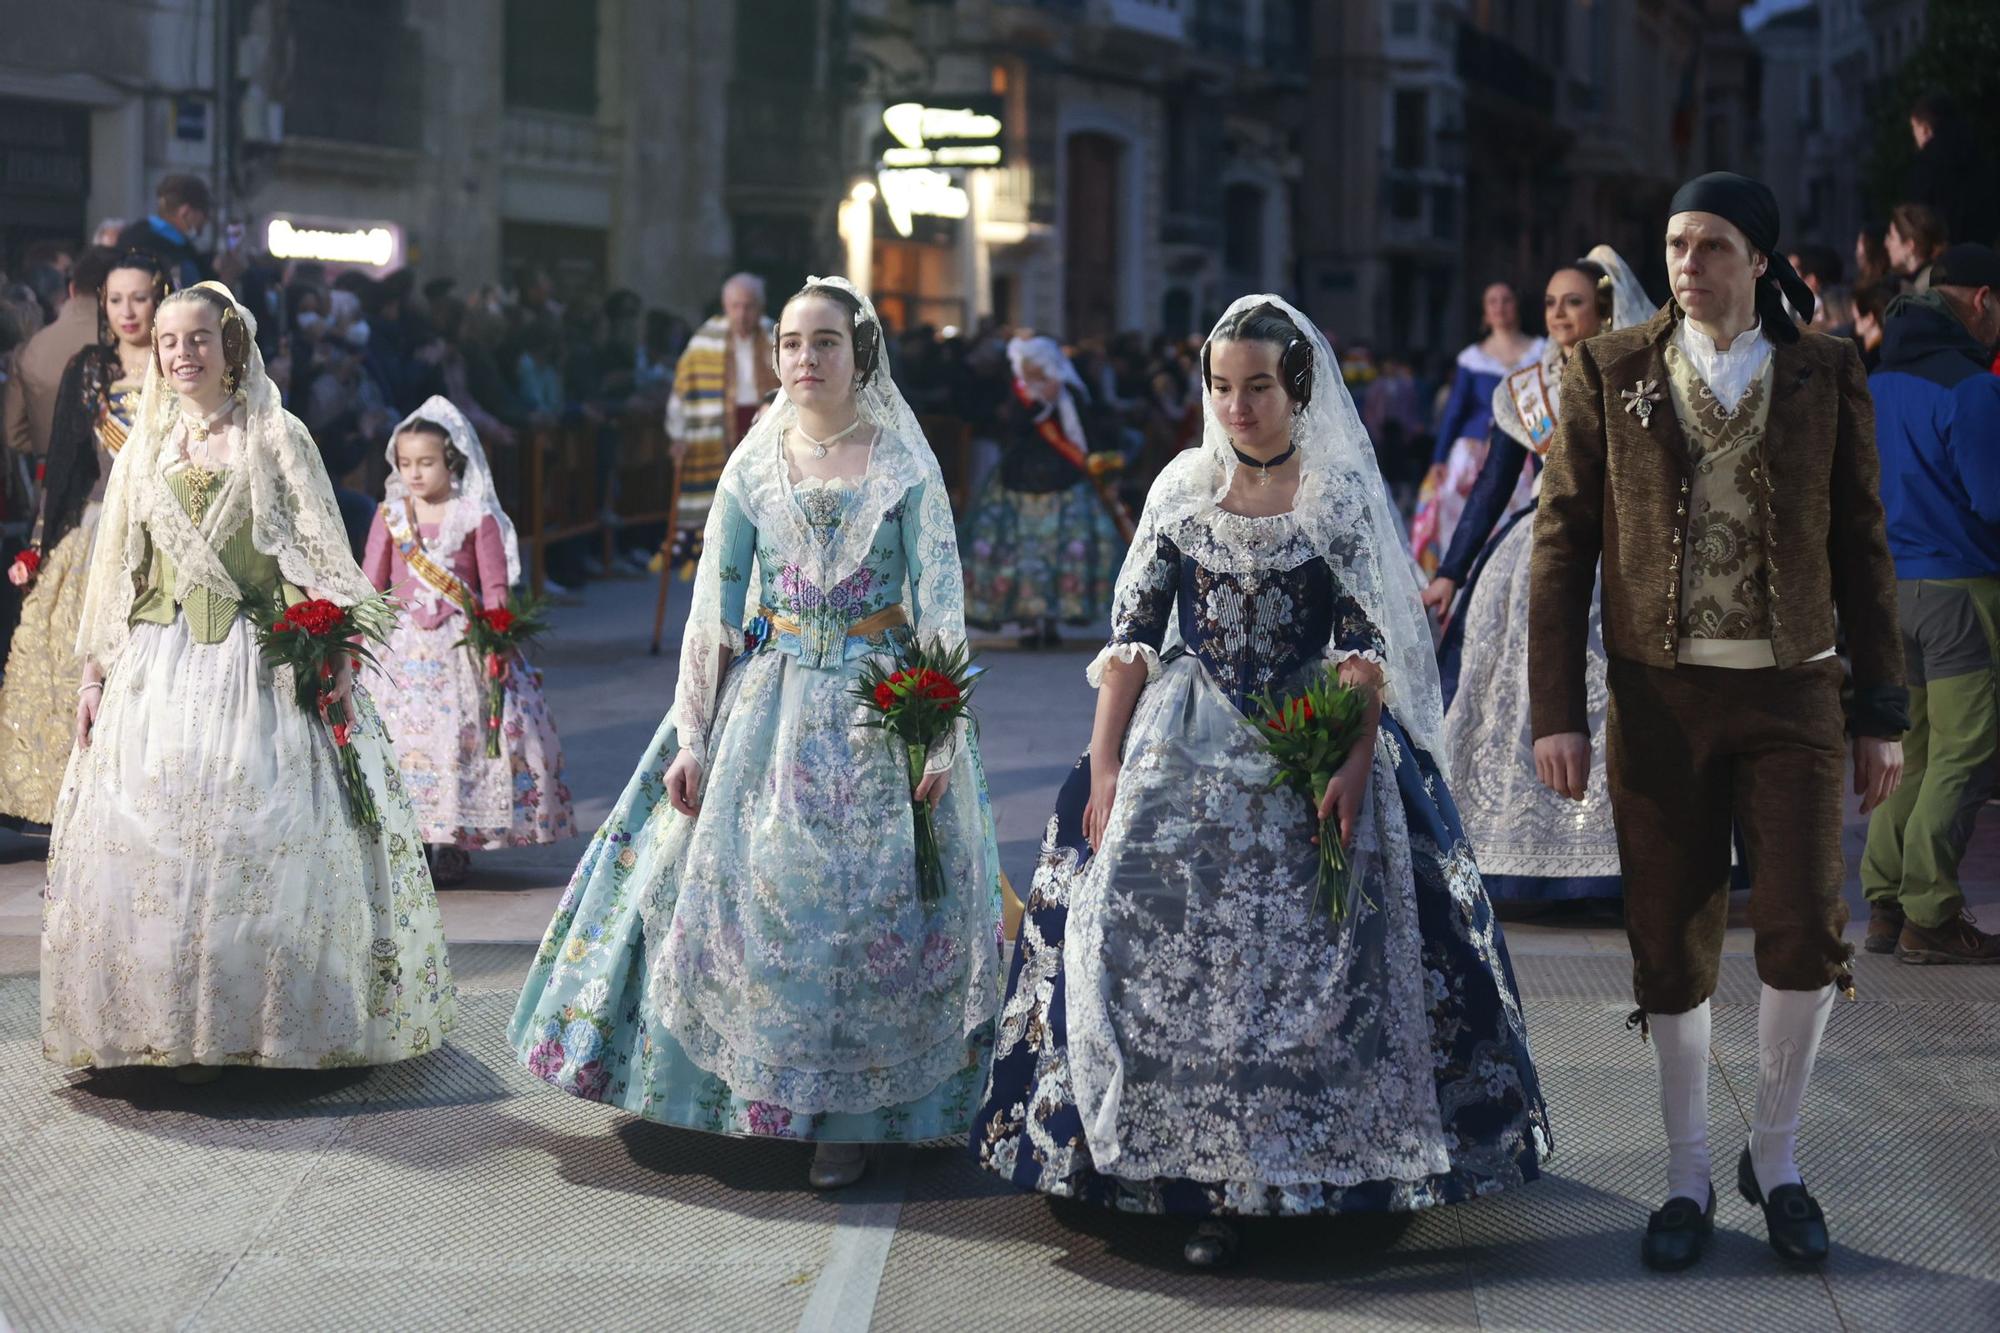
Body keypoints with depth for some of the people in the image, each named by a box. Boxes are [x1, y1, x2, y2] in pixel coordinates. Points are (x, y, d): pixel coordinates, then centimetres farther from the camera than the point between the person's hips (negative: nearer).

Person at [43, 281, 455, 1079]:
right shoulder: (146, 446, 12)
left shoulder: (277, 437, 1)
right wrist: (95, 674, 11)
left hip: (262, 662, -3)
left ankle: (263, 1020, 4)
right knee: (160, 835, -1)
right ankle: (181, 1025, 5)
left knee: (263, 841, -5)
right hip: (160, 666, 3)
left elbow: (321, 554, -3)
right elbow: (118, 569, 15)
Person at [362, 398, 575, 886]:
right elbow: (370, 582, 7)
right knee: (402, 735, -4)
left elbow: (495, 586, -1)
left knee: (459, 738, -5)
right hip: (403, 645, 2)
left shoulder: (477, 517, 0)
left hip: (461, 644, -2)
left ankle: (451, 848, 1)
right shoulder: (390, 515, 5)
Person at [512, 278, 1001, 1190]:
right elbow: (712, 611, 6)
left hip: (878, 714, -2)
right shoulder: (754, 465, 5)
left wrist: (941, 735, -10)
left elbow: (941, 606, -4)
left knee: (866, 902, -2)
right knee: (746, 893, 1)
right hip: (768, 701, 2)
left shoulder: (905, 465, -2)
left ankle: (847, 1114, 9)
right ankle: (751, 1092, 18)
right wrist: (690, 738, 2)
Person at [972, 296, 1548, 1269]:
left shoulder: (1341, 494, -1)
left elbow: (1367, 644, -5)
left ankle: (1309, 1166, 10)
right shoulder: (1182, 488, 5)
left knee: (1308, 966, -2)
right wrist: (1103, 767, 2)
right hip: (1184, 756, 2)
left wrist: (1354, 763, -17)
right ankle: (1207, 1188, 4)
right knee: (1174, 958, -3)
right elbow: (1133, 633, 7)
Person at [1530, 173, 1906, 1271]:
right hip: (1660, 696, 0)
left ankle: (1775, 1156, 12)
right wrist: (1557, 713, -3)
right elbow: (1562, 545, 2)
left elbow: (1861, 547, 7)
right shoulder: (1609, 374, 3)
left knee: (1806, 934, -10)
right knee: (1671, 952, 4)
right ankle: (1689, 1178, 20)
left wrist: (1882, 713, 5)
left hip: (1792, 696, 0)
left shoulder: (1827, 374, 4)